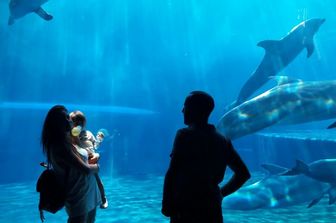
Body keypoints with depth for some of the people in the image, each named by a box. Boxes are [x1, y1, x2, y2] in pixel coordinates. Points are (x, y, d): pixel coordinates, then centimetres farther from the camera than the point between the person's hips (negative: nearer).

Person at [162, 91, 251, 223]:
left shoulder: (185, 135, -11)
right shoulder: (223, 140, 8)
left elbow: (172, 174, -15)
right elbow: (243, 173, 14)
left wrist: (166, 205, -5)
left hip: (186, 208, -6)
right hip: (212, 210, 6)